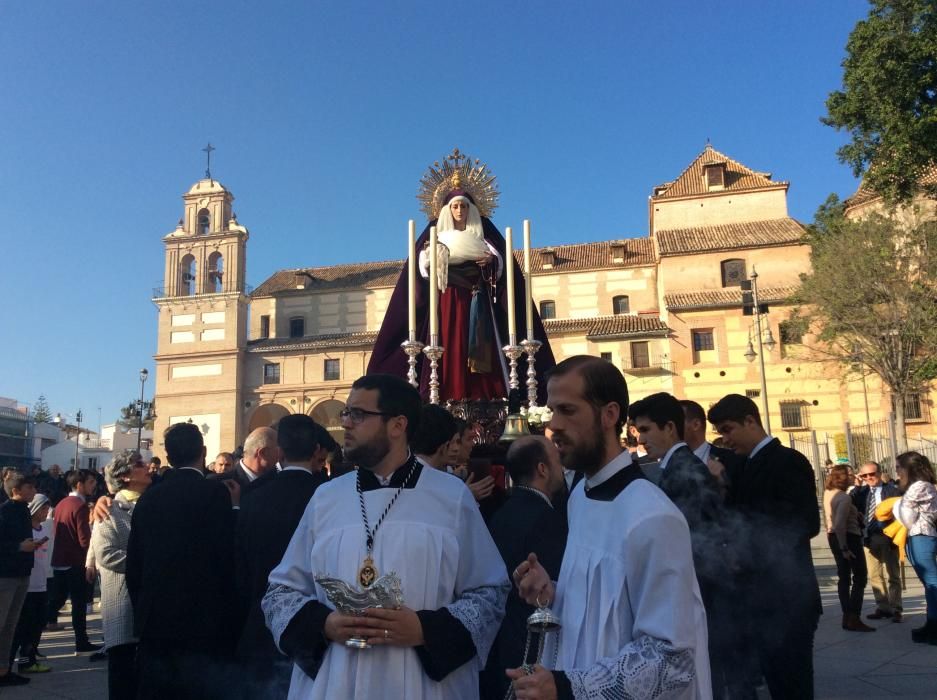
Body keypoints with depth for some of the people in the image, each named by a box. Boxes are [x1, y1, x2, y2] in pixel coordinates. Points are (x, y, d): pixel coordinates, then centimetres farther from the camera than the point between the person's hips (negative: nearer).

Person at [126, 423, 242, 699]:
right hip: (204, 623, -5)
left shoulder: (149, 497, 5)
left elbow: (133, 564, 10)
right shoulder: (216, 493, -12)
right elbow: (229, 557, -18)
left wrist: (143, 612, 18)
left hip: (154, 622, 6)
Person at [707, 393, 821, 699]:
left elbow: (807, 524, -18)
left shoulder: (789, 461, -11)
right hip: (762, 599, 8)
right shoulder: (747, 468, 13)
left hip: (785, 599, -8)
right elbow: (743, 524, 10)